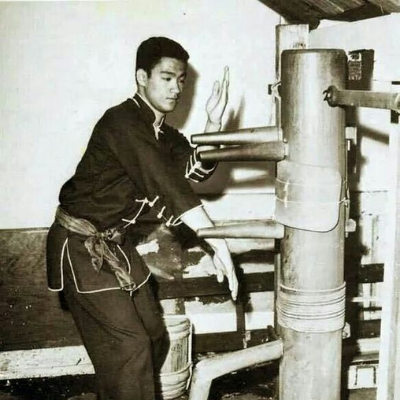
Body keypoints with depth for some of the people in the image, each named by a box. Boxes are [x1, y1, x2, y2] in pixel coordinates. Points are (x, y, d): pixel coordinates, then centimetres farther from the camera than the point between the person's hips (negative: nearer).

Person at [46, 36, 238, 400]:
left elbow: (198, 169, 0)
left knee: (154, 336, 11)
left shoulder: (163, 133, 7)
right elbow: (168, 186, -30)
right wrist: (219, 245, -32)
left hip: (117, 244, 9)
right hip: (82, 246, -9)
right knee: (128, 345, -10)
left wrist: (214, 122, -14)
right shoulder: (122, 122, -22)